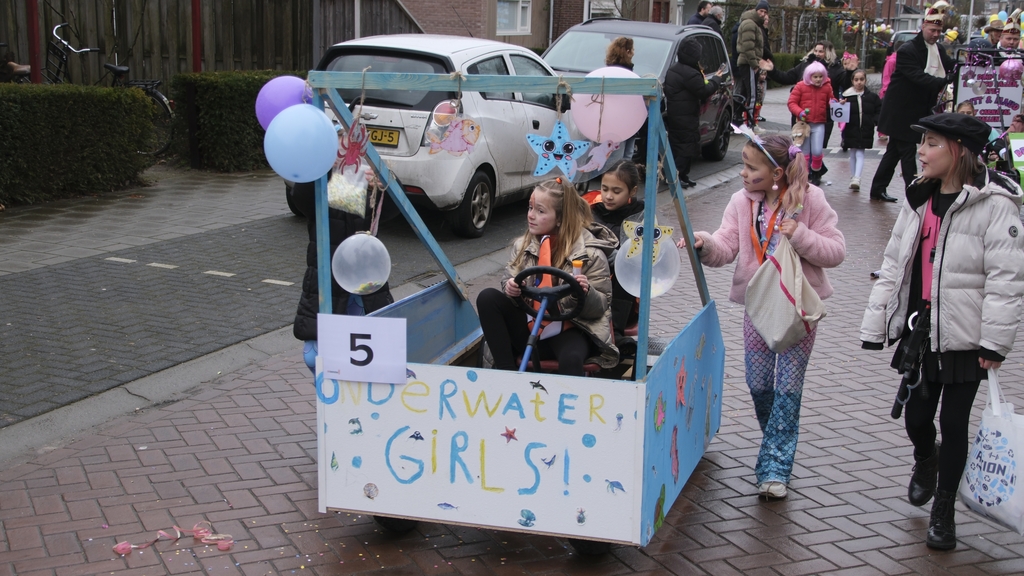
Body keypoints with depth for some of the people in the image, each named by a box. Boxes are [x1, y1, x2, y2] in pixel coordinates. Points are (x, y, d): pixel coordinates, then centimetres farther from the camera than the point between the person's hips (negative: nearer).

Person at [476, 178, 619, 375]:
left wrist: (586, 293, -27)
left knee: (570, 359, -38)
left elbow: (601, 307, -5)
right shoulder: (522, 245, 6)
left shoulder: (590, 253, -6)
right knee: (487, 298, -16)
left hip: (568, 331, -5)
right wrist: (509, 289, -13)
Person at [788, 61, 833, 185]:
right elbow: (792, 102, -4)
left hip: (819, 124, 1)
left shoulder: (827, 87, 3)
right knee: (805, 152, 8)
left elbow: (831, 101, 16)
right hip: (804, 123, -1)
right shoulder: (800, 86, -5)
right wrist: (799, 112, -21)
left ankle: (816, 174, 13)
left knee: (817, 151, -9)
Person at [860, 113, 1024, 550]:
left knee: (953, 423, 4)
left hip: (964, 337, -5)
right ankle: (925, 461, 47)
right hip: (919, 329, 5)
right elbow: (893, 263, 10)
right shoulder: (920, 198, 7)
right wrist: (875, 323, 9)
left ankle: (944, 510, 22)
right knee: (916, 417, 13)